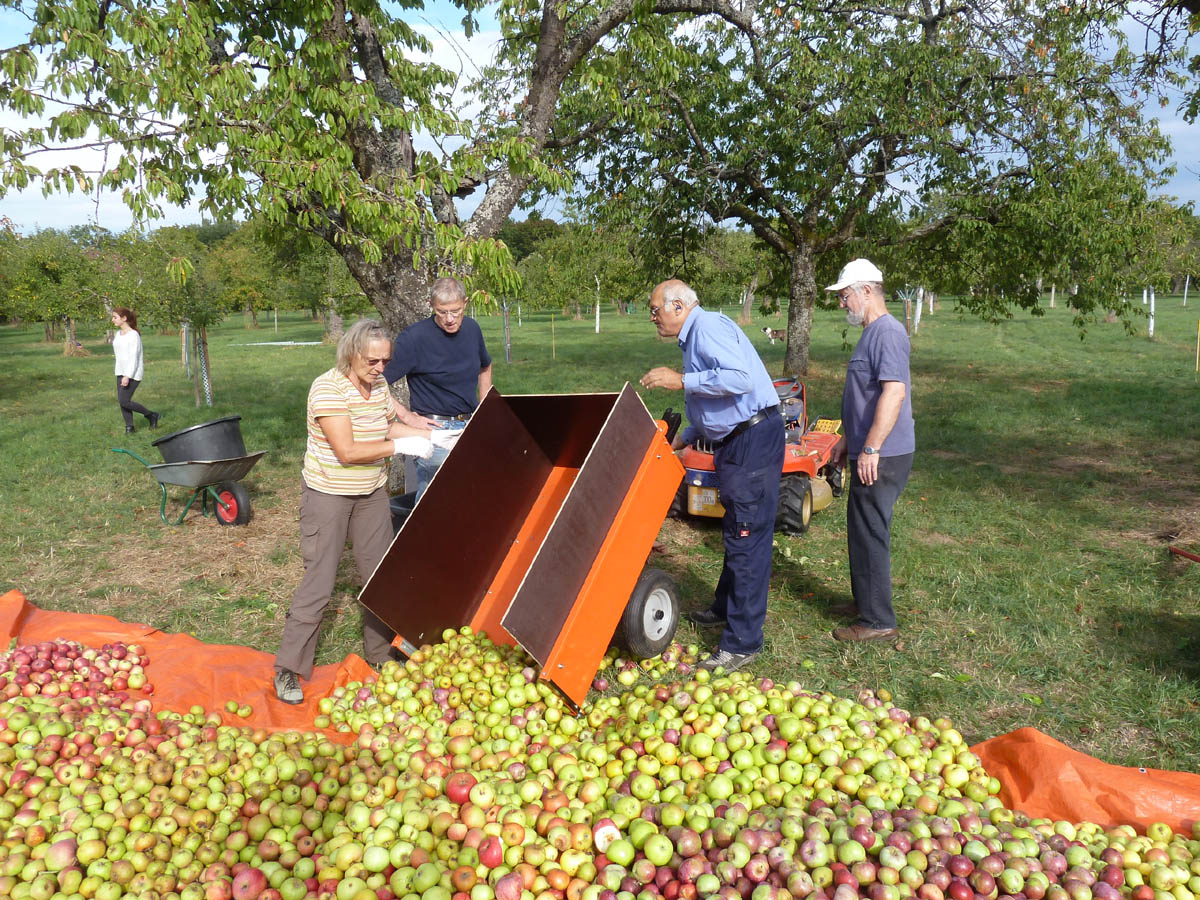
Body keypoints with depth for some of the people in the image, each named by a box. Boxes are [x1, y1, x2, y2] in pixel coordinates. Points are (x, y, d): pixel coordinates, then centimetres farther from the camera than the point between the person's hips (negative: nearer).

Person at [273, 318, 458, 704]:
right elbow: (346, 451, -27)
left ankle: (379, 651, 29)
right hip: (328, 495, -7)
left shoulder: (379, 386, 1)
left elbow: (389, 426, 16)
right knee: (318, 582, -4)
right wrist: (400, 446, -26)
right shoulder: (327, 388, -21)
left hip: (371, 493, 7)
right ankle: (288, 669, 9)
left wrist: (432, 436, 2)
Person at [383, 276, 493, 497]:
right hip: (435, 429, -6)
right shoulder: (413, 338, -15)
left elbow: (485, 368, 24)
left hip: (470, 427, 6)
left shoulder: (472, 328, 4)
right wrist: (408, 418, -16)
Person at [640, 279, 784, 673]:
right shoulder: (693, 337, 20)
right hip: (735, 441, 11)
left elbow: (740, 378, -29)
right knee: (736, 532, 22)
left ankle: (741, 643, -2)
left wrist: (681, 381, -20)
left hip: (754, 438, -11)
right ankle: (726, 608, 38)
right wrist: (680, 440, 21)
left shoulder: (708, 326, -13)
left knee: (747, 536, -8)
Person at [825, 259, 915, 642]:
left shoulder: (887, 333, -18)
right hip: (869, 452, 10)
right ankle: (864, 602, 32)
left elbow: (894, 392, -28)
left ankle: (878, 621, 5)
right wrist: (848, 439, 27)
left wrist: (871, 449, -29)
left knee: (869, 533, -4)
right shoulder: (872, 333, 16)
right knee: (862, 530, 19)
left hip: (881, 457, -10)